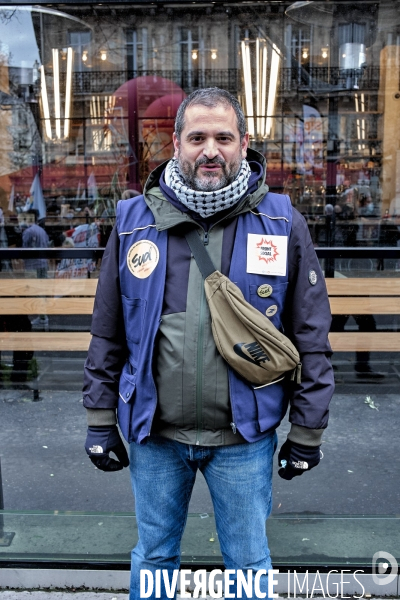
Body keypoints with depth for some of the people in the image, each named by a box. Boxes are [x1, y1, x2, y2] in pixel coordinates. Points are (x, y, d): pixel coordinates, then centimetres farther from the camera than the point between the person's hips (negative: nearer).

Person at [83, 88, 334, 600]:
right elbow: (108, 332, 4)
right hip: (153, 434, 2)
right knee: (153, 556, 22)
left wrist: (307, 430, 0)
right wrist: (100, 420, 4)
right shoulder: (135, 221, -2)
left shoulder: (282, 224, -5)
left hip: (244, 437, -1)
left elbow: (311, 336, -1)